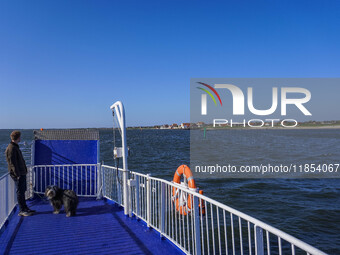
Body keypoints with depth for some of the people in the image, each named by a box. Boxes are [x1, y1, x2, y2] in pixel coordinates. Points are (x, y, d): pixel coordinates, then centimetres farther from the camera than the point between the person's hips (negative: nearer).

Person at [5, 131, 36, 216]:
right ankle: (22, 211, 3)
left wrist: (24, 171, 20)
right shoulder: (11, 148, -16)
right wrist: (17, 174, -21)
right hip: (18, 174, -10)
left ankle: (25, 208, 25)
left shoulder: (15, 147, 15)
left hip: (22, 173, 10)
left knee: (22, 191, 16)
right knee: (20, 192, -4)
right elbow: (12, 163, -20)